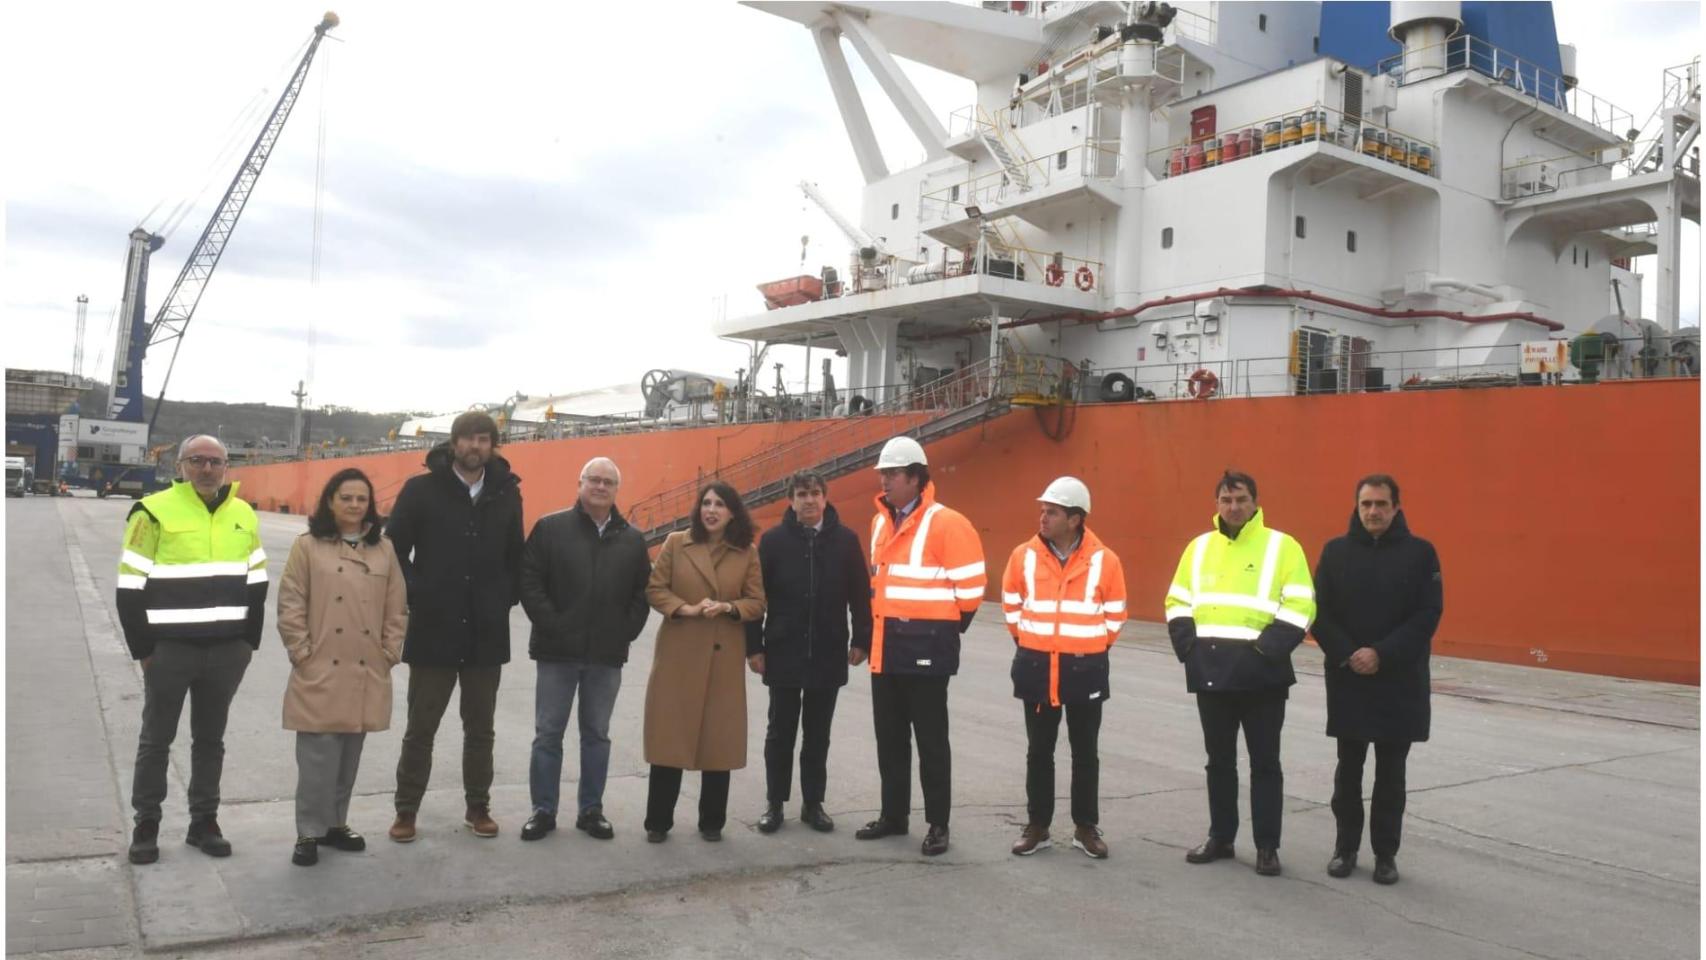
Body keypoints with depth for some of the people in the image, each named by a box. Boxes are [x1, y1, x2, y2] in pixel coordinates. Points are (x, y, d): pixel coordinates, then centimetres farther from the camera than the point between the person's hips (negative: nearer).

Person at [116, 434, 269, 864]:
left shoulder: (244, 515, 8)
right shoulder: (154, 512, -7)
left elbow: (256, 583, 13)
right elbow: (130, 586, -7)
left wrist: (249, 641, 8)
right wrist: (144, 647, -8)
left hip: (228, 650, 4)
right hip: (169, 648, -4)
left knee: (210, 738, 13)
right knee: (156, 738, 8)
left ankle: (204, 821, 22)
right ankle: (146, 824, 20)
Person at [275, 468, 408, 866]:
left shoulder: (384, 549, 8)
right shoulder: (308, 546, -2)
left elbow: (397, 609, 10)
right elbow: (290, 607, -3)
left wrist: (389, 653, 4)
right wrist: (302, 653, -7)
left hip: (366, 674, 4)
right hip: (320, 673, -3)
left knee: (349, 757, 12)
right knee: (318, 758, -3)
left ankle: (335, 824, 26)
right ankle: (309, 832, 10)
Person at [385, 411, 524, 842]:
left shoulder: (507, 494, 5)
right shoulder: (421, 489, -4)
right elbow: (394, 548, -2)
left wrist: (506, 599, 3)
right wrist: (415, 596, -7)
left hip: (487, 632, 3)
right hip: (433, 629, -2)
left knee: (480, 728, 13)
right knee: (421, 726, 8)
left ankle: (478, 807, 26)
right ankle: (406, 810, 21)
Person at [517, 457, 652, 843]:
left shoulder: (633, 540, 7)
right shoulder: (550, 528, -2)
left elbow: (643, 592, 8)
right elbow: (529, 580, -5)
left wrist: (625, 632, -2)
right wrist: (550, 625, -11)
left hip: (607, 656, 2)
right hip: (557, 652, -2)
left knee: (597, 735, 11)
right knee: (548, 734, 5)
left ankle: (591, 810, 22)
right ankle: (543, 810, 17)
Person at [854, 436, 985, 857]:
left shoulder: (946, 523, -14)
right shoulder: (881, 522, 10)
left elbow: (970, 586, -12)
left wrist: (942, 630, -1)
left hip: (925, 645, -7)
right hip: (886, 644, 7)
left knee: (930, 736, 2)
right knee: (889, 735, 14)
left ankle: (937, 823, 13)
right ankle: (893, 814, 27)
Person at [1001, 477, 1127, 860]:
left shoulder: (1105, 560, -7)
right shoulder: (1024, 555, -3)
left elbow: (1115, 615, 5)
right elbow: (1011, 605, 12)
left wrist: (1091, 649, 7)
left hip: (1085, 669, -1)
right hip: (1036, 667, 1)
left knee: (1084, 752, 9)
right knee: (1039, 750, 9)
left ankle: (1086, 828, 21)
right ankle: (1037, 826, 20)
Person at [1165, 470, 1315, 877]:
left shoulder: (1282, 546, -2)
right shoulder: (1200, 547, 11)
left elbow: (1299, 607, -8)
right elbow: (1178, 601, 14)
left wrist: (1266, 649, -15)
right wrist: (1188, 644, 0)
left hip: (1259, 672, -4)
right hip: (1210, 670, 4)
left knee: (1264, 762, 5)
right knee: (1219, 760, 14)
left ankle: (1267, 846, 15)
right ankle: (1220, 836, 26)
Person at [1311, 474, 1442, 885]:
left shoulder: (1420, 553, -1)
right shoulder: (1335, 552, 3)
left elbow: (1428, 614, -7)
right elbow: (1320, 613, 0)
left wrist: (1382, 654, -16)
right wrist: (1347, 655, -14)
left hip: (1400, 683, -1)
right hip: (1347, 681, 1)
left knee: (1391, 774, 8)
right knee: (1348, 770, 9)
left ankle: (1386, 853, 20)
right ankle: (1345, 847, 22)